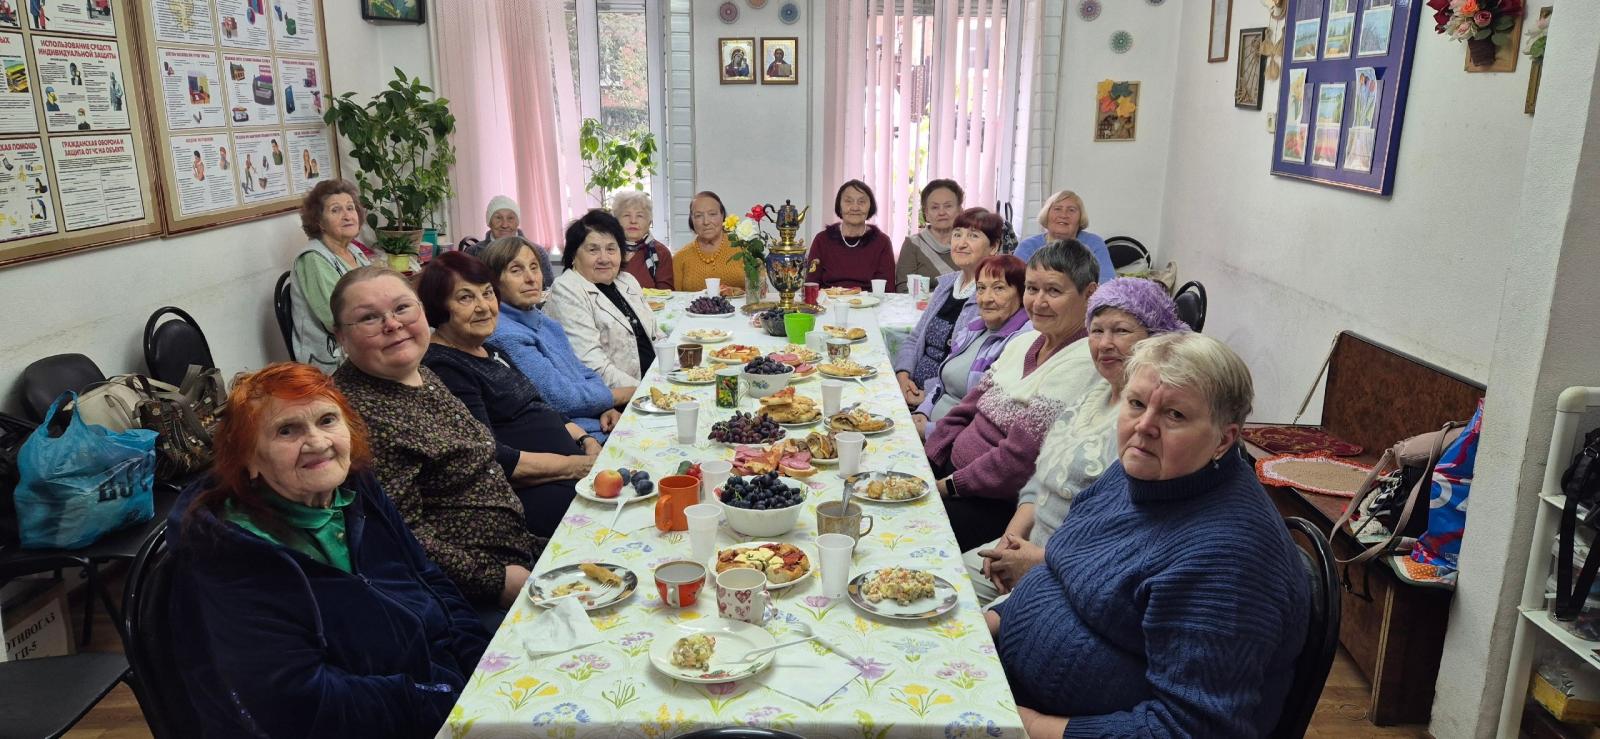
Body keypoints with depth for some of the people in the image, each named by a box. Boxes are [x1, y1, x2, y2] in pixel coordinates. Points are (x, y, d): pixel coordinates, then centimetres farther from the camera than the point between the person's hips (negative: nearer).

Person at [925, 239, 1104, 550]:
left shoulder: (1083, 364, -19)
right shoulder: (1024, 342, 10)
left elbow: (1021, 457, -23)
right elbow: (966, 409, 13)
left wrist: (949, 486, -15)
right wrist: (926, 462, 2)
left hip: (1000, 505, -8)